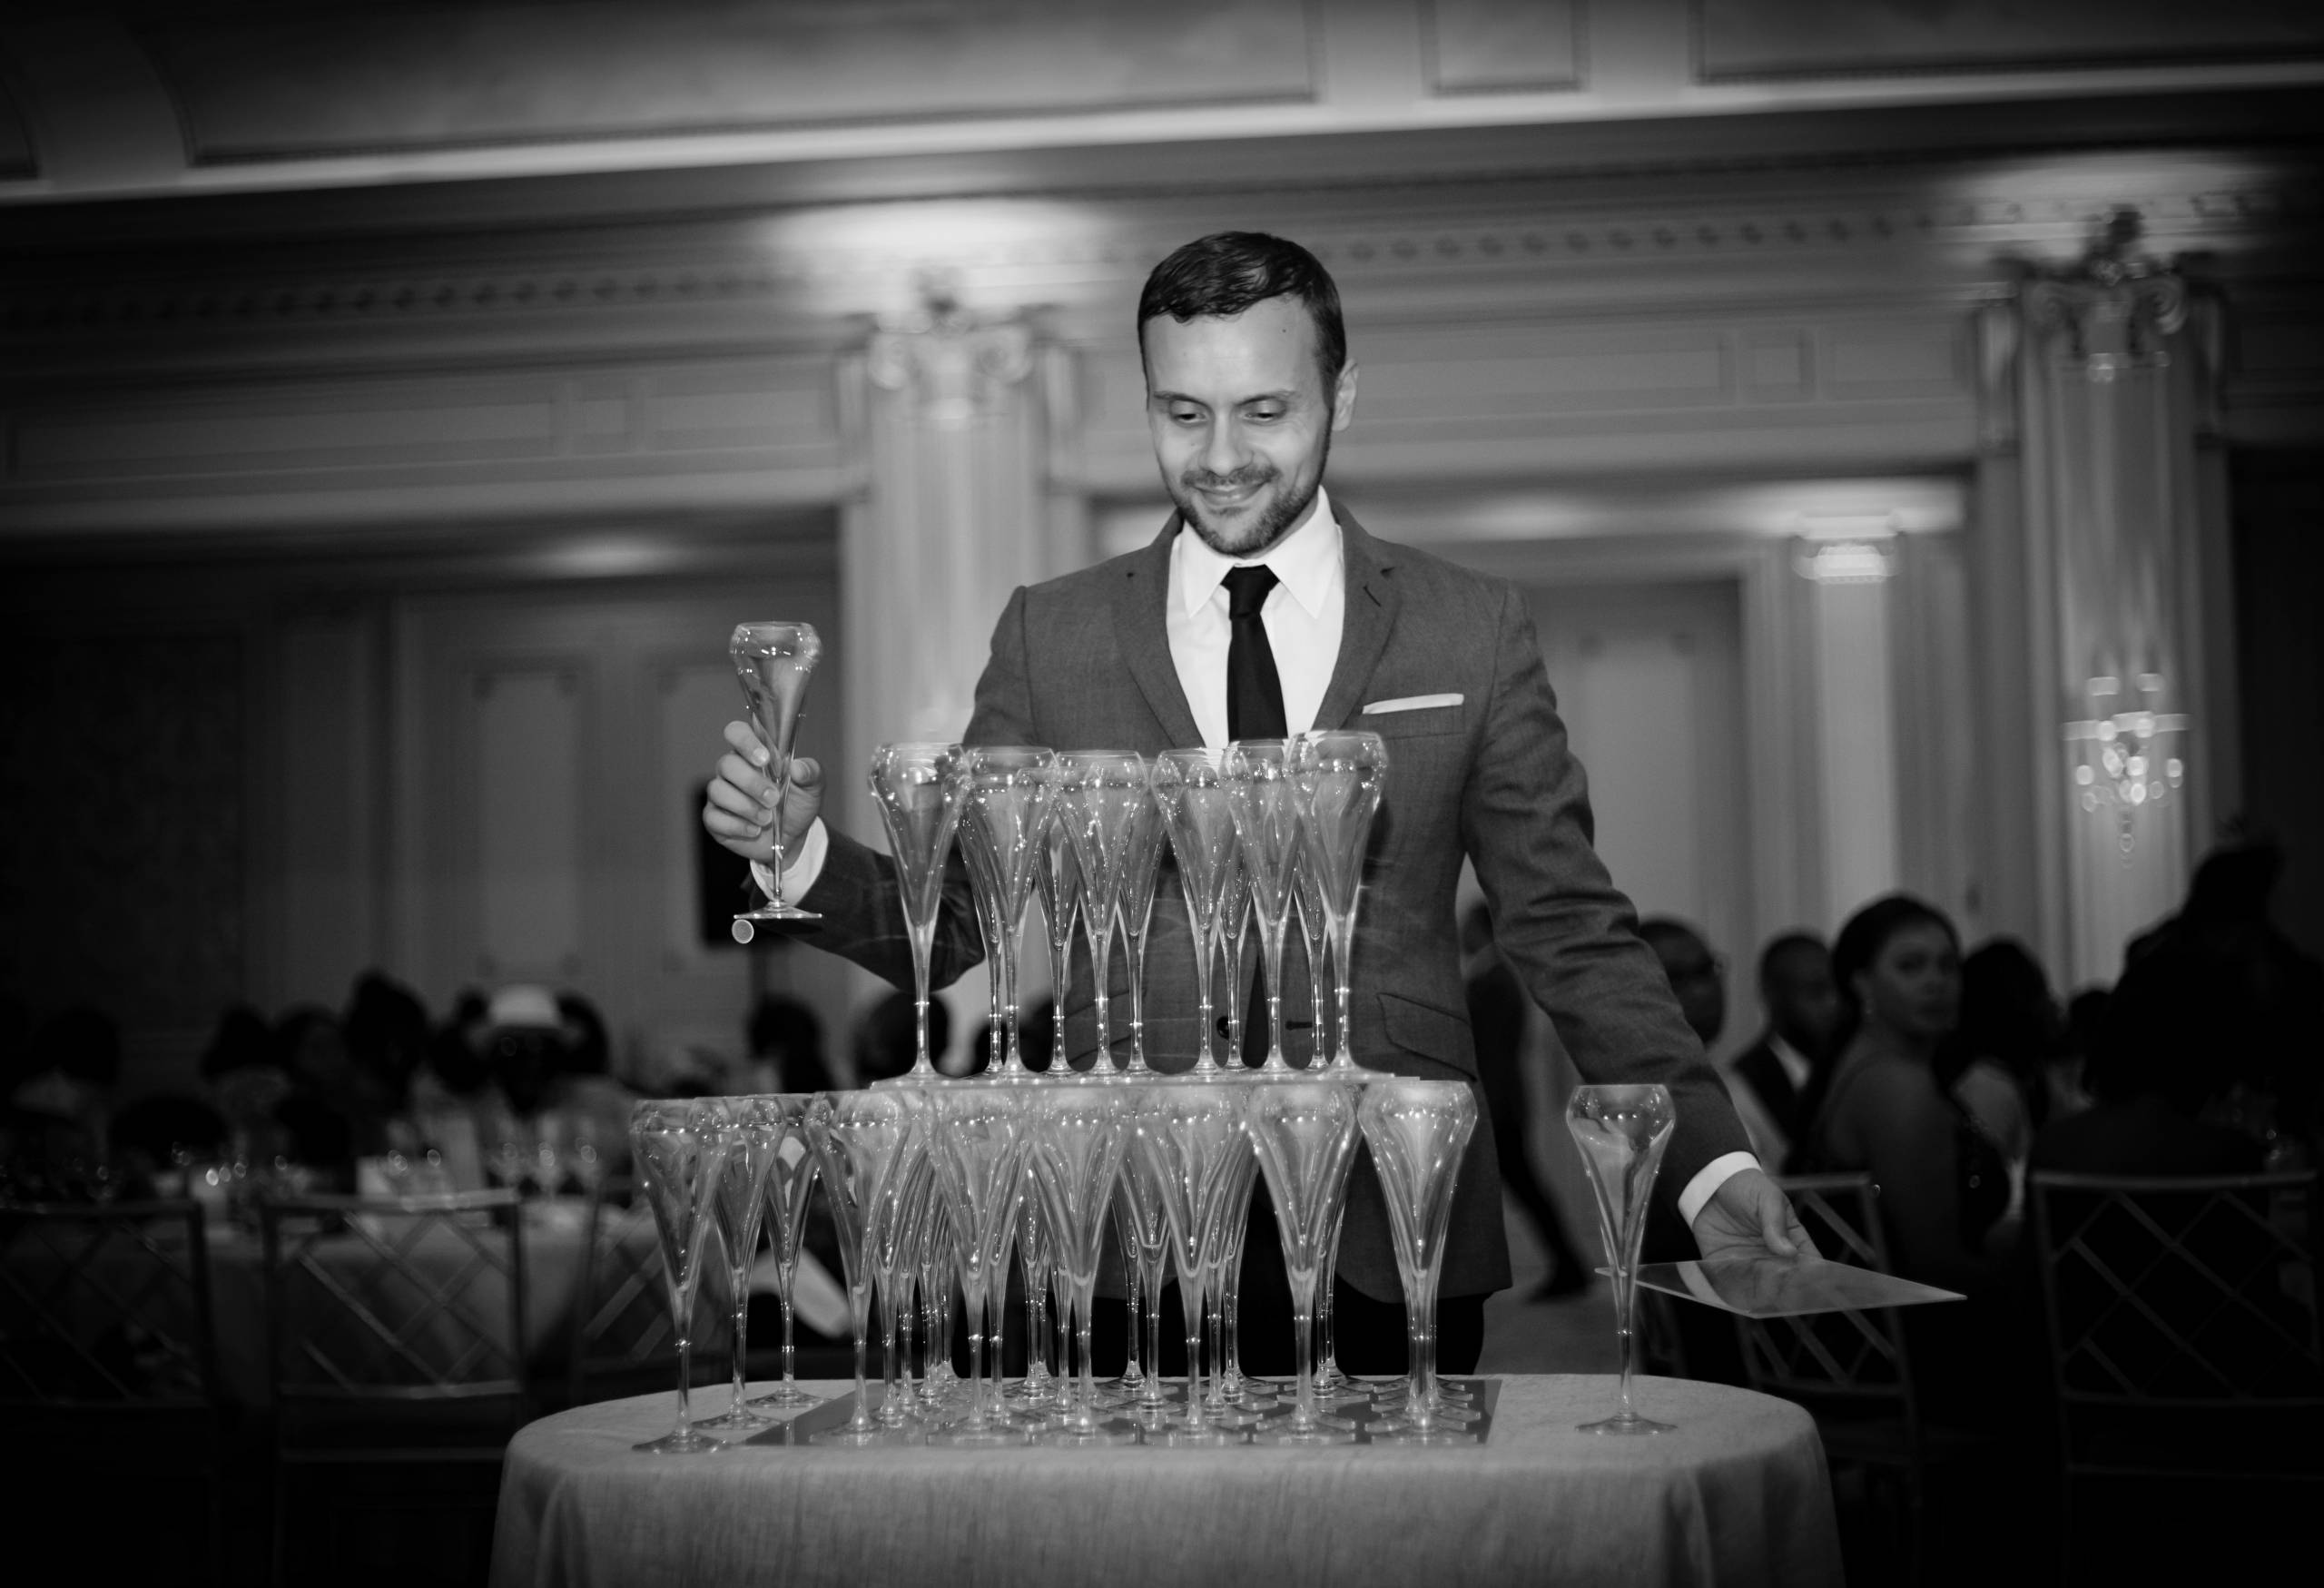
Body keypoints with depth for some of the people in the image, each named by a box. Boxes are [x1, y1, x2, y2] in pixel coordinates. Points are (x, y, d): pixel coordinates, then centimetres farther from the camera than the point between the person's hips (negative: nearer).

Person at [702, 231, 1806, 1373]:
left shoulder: (1473, 632, 5)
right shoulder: (1048, 637, 7)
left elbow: (1570, 933, 5)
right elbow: (948, 920, 7)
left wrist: (1711, 1162, -5)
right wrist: (802, 852, -12)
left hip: (1393, 1245, 0)